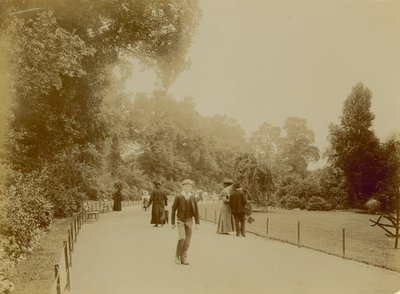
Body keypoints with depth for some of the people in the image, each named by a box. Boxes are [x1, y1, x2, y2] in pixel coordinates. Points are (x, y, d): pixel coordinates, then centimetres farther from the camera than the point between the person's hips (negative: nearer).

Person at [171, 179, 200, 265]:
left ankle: (183, 259, 12)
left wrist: (197, 223, -5)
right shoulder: (178, 197, -7)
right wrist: (173, 223, -4)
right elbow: (173, 210, -3)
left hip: (189, 221, 3)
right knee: (182, 238, -18)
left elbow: (196, 211, 2)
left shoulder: (193, 198, 1)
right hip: (180, 221, -3)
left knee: (187, 240, 2)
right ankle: (177, 256, 0)